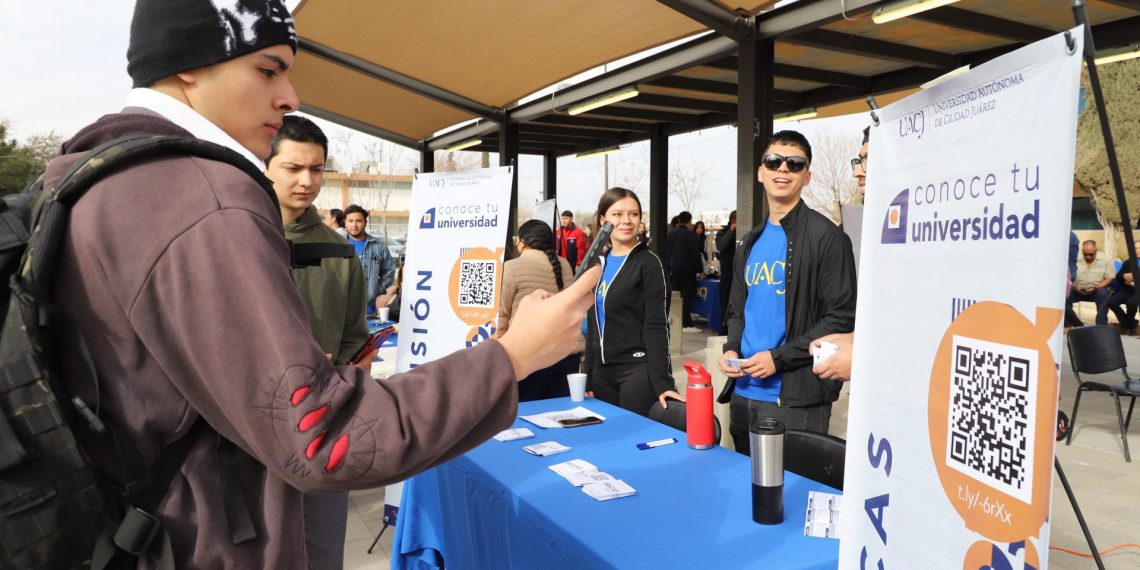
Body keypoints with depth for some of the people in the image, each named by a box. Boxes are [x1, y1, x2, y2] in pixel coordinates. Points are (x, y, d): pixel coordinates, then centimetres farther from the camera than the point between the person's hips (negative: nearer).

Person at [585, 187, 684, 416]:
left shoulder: (647, 262, -7)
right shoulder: (598, 262, 10)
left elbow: (655, 326, -12)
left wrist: (661, 380, -19)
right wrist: (587, 376, 12)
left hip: (639, 369, -6)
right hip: (602, 371, 6)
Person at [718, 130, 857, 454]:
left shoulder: (826, 237, -8)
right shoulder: (751, 241, 13)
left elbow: (841, 317, -13)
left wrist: (779, 358, -19)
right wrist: (731, 349, 0)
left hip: (796, 399, -7)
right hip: (743, 392, 7)